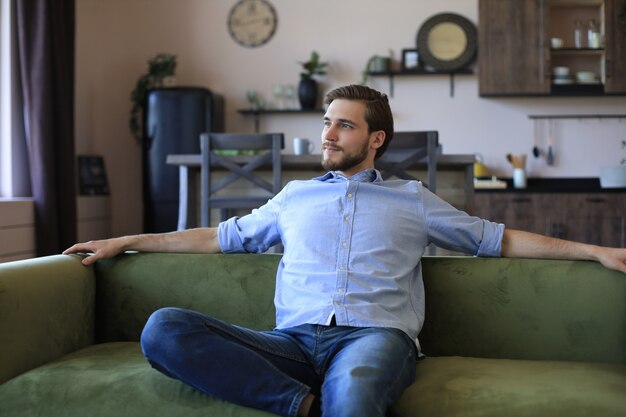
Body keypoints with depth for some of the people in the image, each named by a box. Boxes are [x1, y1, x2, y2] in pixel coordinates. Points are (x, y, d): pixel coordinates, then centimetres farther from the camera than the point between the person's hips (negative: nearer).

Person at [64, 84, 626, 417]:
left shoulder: (412, 199, 22)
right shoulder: (295, 196, 29)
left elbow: (498, 238, 22)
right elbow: (222, 237, 32)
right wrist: (127, 242, 28)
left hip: (373, 333, -3)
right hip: (294, 339, 4)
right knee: (163, 328, -26)